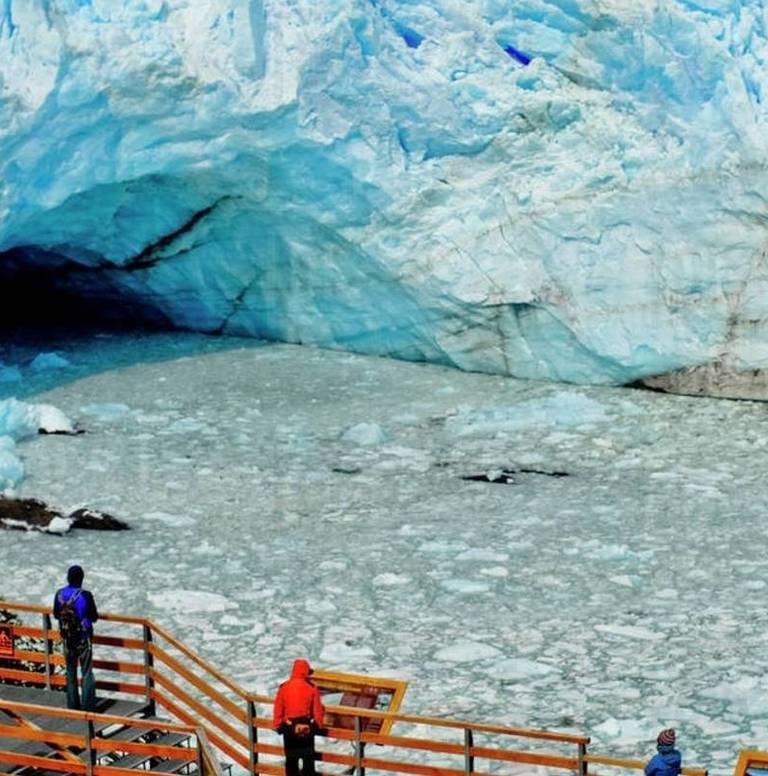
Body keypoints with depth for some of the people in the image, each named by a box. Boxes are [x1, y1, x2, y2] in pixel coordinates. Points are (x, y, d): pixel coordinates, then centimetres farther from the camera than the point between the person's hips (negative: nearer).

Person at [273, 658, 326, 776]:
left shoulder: (284, 688, -8)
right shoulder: (312, 688, -10)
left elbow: (278, 709, -3)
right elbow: (318, 710, -5)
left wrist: (277, 725, 8)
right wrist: (318, 725, 9)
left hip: (289, 728, 1)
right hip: (307, 728, -1)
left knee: (291, 758, 12)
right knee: (308, 757, 9)